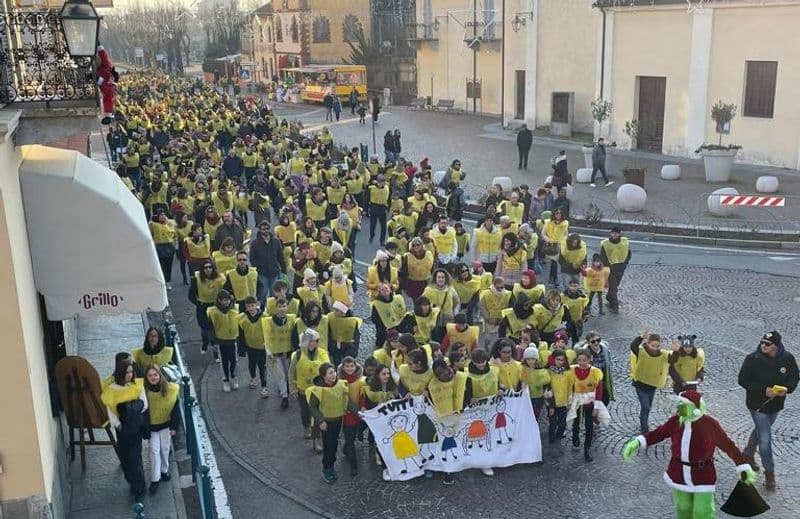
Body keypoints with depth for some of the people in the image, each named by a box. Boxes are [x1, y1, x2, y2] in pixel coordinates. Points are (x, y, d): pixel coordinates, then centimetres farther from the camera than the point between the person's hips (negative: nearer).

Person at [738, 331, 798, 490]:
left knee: (760, 431, 25)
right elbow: (743, 380, -15)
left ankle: (748, 455, 50)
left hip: (776, 404, 5)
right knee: (765, 438, -5)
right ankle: (769, 472, 12)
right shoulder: (752, 359, -21)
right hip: (758, 405, -4)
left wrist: (787, 388, -19)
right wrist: (763, 390, -26)